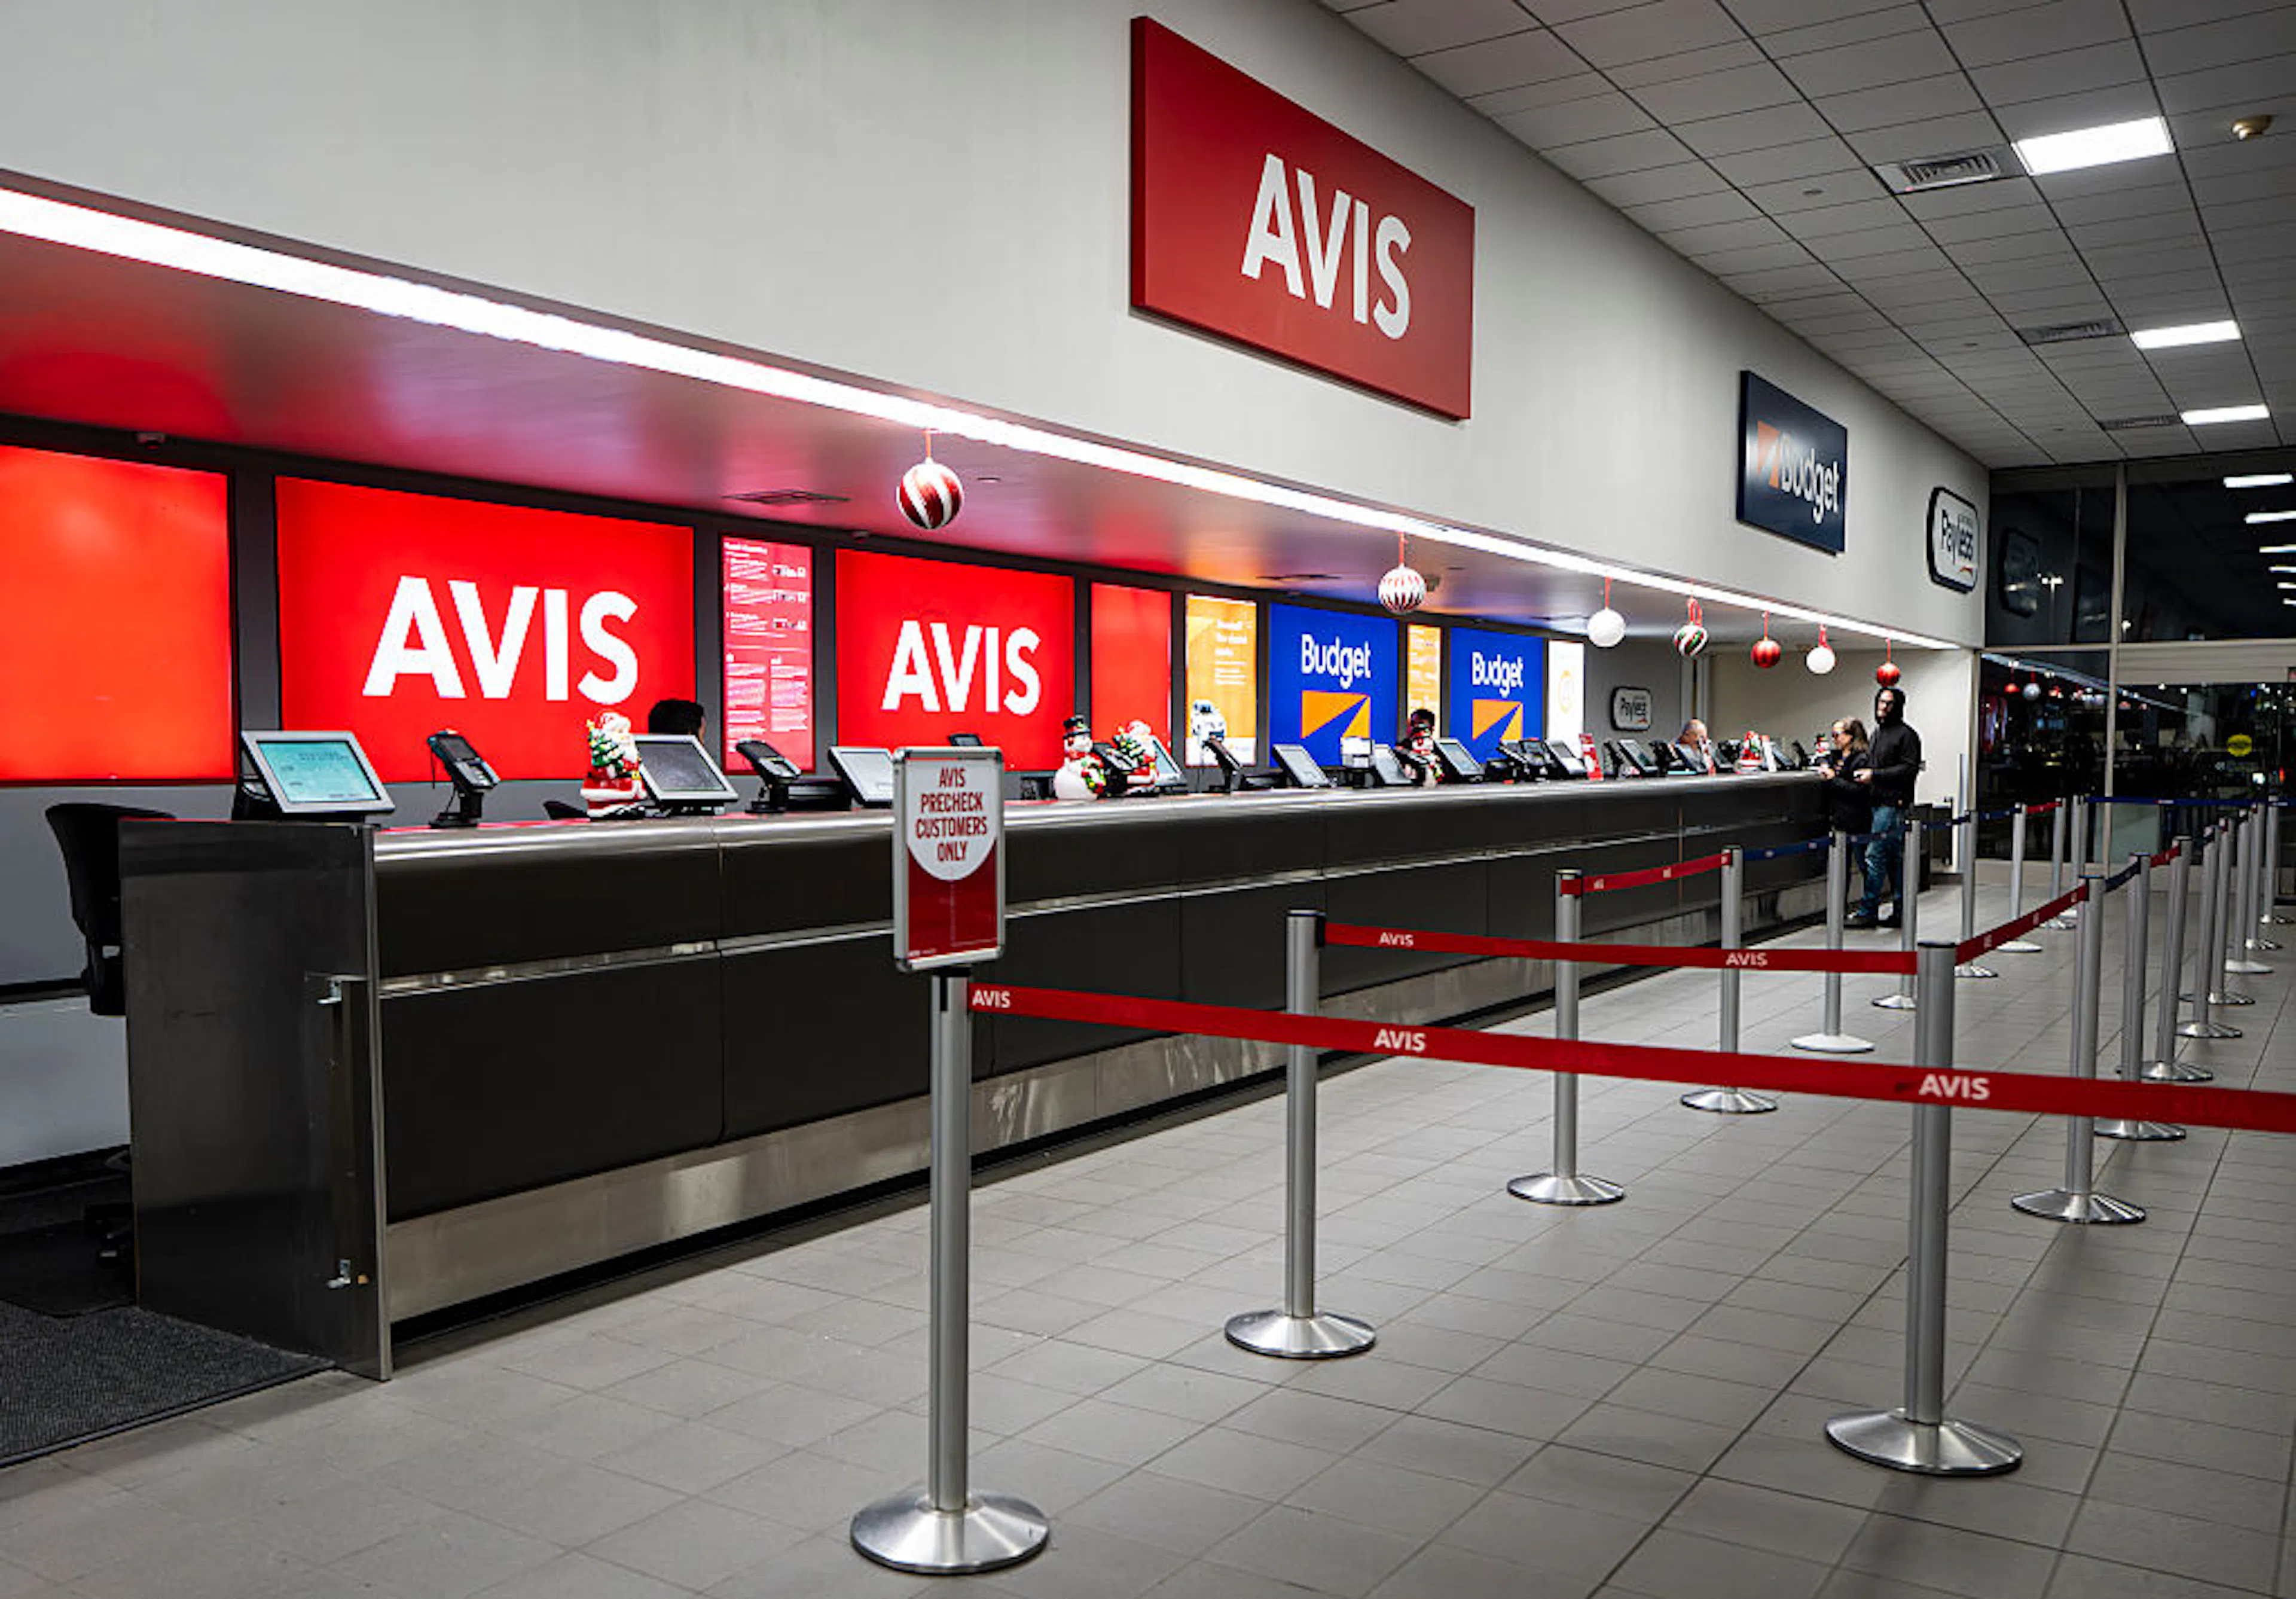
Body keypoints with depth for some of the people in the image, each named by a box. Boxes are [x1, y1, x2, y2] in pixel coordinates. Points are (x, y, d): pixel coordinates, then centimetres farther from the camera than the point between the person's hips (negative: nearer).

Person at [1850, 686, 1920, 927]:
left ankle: (1868, 912, -9)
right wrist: (1864, 774, 12)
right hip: (1878, 803, 9)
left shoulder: (1906, 735, -7)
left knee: (1875, 856, -11)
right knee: (1895, 859, 11)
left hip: (1893, 803, -9)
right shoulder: (1878, 732, 20)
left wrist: (1875, 775, -19)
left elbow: (1909, 769, -16)